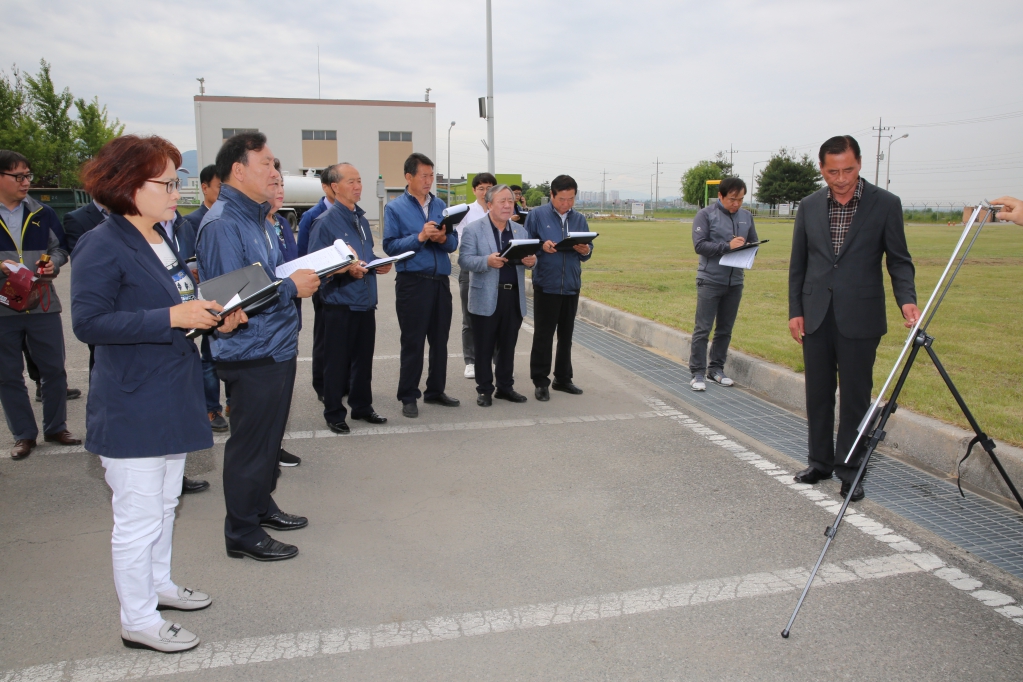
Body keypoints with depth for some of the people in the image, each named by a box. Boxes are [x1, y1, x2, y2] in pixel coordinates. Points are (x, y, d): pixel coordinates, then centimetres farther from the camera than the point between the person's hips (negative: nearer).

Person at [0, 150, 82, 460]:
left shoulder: (43, 214, 4)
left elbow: (59, 248, 14)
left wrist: (53, 263, -8)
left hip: (43, 305, 2)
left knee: (54, 369, 8)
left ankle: (55, 428, 24)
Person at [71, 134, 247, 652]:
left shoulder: (162, 240, 12)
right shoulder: (102, 246, -15)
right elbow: (89, 322, -22)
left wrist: (213, 316, 3)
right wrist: (171, 317, -27)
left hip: (172, 397, 9)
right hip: (131, 409, -9)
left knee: (165, 504, 22)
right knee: (138, 517, 1)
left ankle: (157, 584, 40)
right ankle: (138, 620, 17)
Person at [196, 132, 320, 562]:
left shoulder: (254, 217, 15)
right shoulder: (223, 224, -18)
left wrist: (303, 276, 4)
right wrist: (292, 287, -18)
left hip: (276, 348, 10)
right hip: (251, 354, -10)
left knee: (269, 438, 20)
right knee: (251, 444, 2)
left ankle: (262, 507, 37)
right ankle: (242, 534, 16)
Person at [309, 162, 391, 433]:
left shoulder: (361, 219, 14)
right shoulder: (326, 221, -10)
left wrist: (378, 266, 1)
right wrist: (347, 270, -25)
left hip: (366, 301, 7)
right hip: (340, 302, -7)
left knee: (364, 357, 14)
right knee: (337, 360, 2)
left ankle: (362, 406, 28)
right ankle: (334, 414, 14)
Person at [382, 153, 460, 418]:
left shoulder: (440, 205, 12)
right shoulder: (395, 208, 0)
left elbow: (454, 242, 7)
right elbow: (390, 245, -10)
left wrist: (443, 239, -14)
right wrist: (420, 237, -19)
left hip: (441, 280, 5)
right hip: (412, 281, -4)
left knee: (440, 339, 11)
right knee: (412, 342, 1)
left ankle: (436, 391, 24)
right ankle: (408, 397, 11)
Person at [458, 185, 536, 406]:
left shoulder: (520, 230, 13)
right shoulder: (474, 229, -3)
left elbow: (527, 258, 10)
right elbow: (464, 260, -10)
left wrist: (531, 261, -14)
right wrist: (488, 261, -27)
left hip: (514, 296, 5)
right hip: (486, 298, -4)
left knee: (508, 346, 12)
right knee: (484, 347, 3)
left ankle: (505, 387, 24)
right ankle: (484, 390, 14)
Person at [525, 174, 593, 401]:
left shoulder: (579, 219, 10)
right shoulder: (537, 215, -2)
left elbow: (587, 252, 12)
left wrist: (585, 251, -11)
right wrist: (542, 247, -21)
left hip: (572, 286, 4)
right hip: (546, 286, -4)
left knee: (566, 335, 12)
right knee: (543, 335, -1)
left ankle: (563, 378, 24)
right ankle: (541, 382, 7)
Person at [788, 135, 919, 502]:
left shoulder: (885, 204, -3)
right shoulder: (809, 206, 6)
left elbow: (899, 260, -1)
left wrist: (907, 299, -18)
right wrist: (795, 311, 5)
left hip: (859, 317, -3)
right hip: (816, 317, 3)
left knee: (855, 396, 3)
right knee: (818, 394, 11)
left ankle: (849, 469, 16)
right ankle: (820, 461, 25)